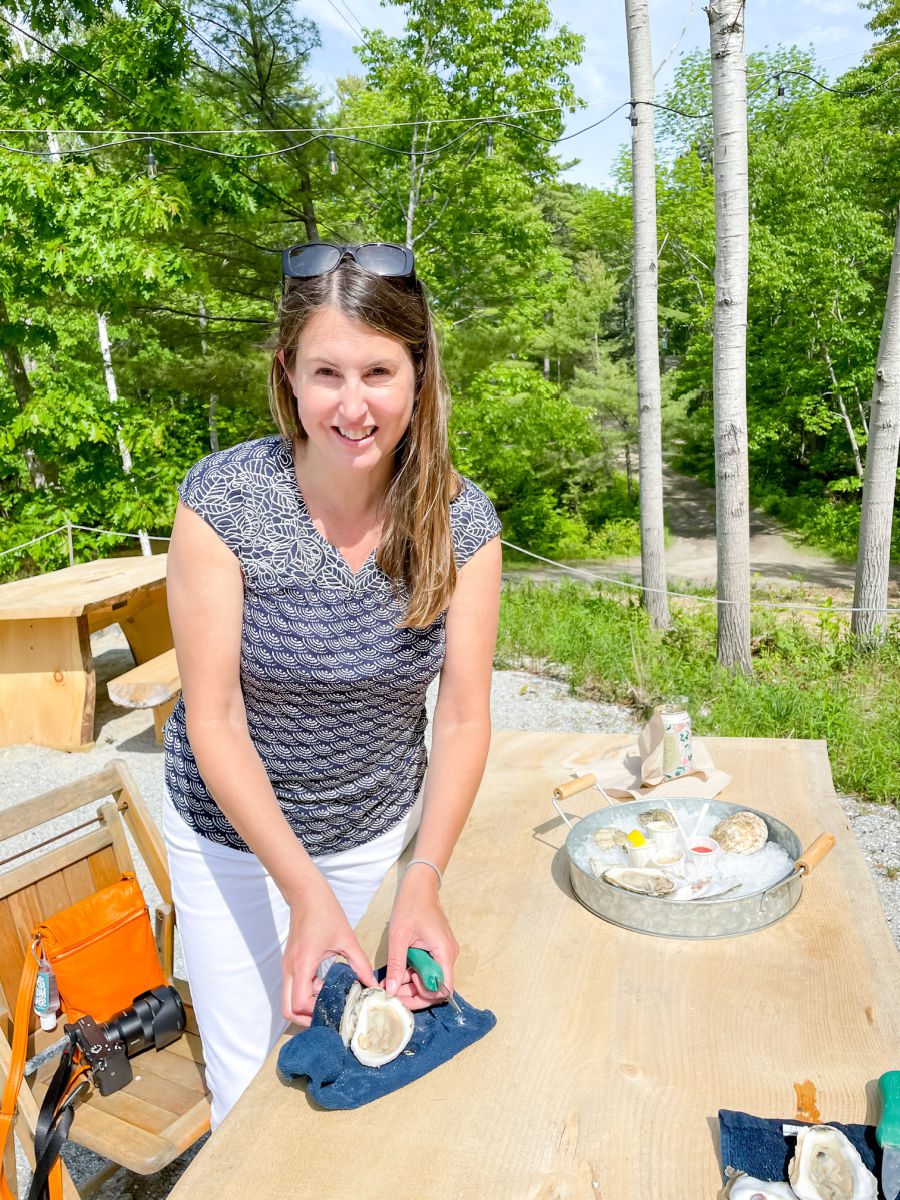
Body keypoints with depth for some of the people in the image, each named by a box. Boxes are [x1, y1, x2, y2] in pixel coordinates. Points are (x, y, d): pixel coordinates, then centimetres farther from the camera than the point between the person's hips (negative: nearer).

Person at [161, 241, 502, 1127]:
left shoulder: (461, 520, -16)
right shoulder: (223, 497, -22)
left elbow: (462, 717, -13)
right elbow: (214, 719, -20)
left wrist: (424, 877, -25)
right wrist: (307, 889, -26)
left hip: (381, 830, 2)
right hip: (234, 830, -1)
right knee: (251, 1087, 11)